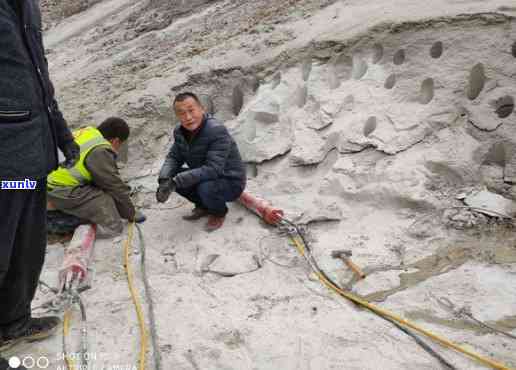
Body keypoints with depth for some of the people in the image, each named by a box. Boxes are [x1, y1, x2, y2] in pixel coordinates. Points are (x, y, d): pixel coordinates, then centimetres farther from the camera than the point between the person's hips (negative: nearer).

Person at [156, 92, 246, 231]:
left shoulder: (217, 131, -29)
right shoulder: (180, 132, -4)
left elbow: (213, 169, -35)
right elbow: (173, 157, 0)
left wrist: (176, 181, -37)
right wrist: (164, 180, -23)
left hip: (230, 181, -7)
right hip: (204, 177, 7)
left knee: (205, 188, -36)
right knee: (170, 177, -8)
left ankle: (219, 212, 1)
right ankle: (203, 206, 14)